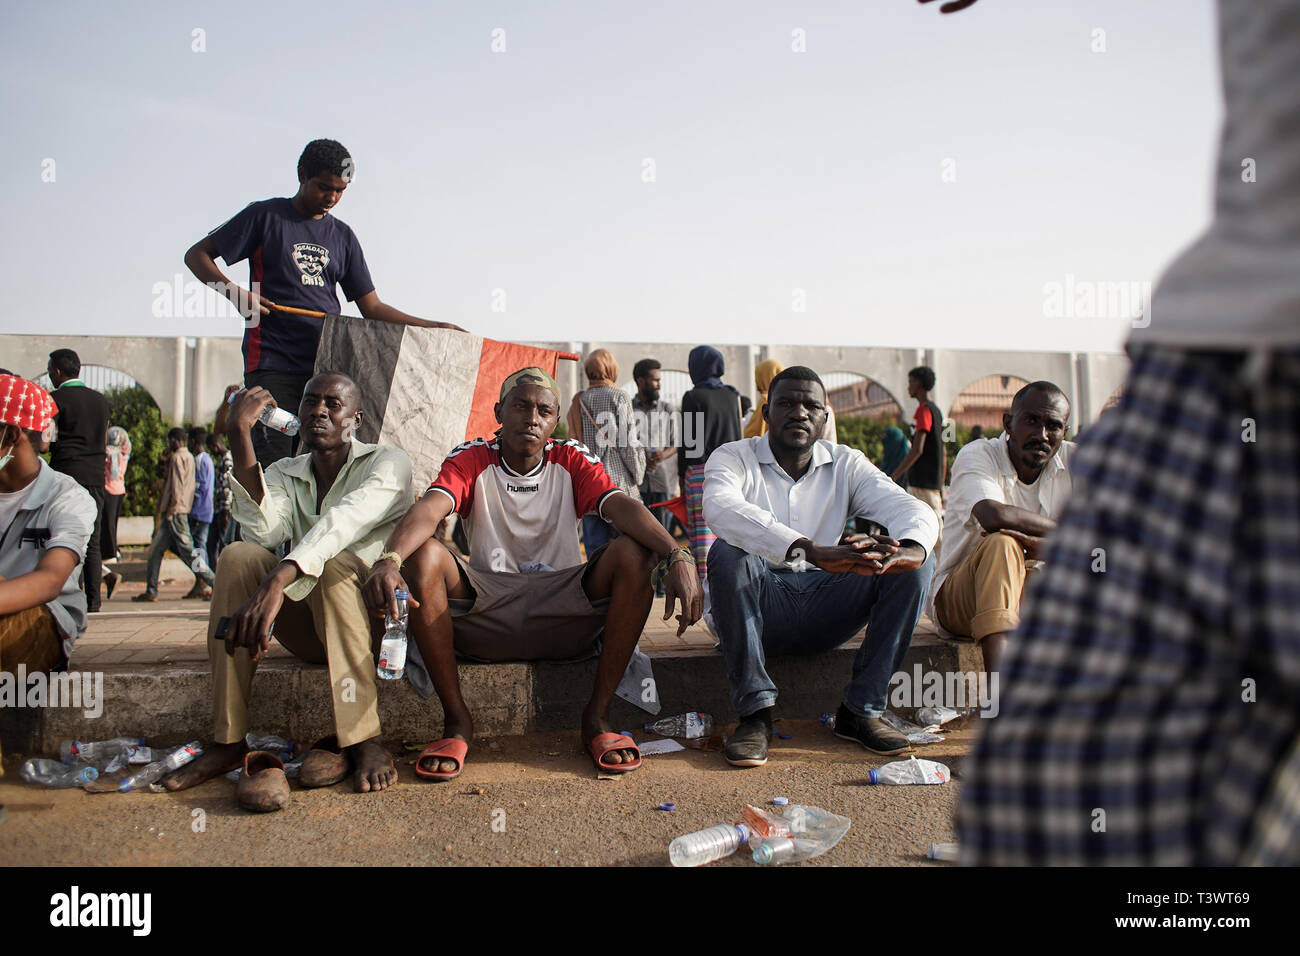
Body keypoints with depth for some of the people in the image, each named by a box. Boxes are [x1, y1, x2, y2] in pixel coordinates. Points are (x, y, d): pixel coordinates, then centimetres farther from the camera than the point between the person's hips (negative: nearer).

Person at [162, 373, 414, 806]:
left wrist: (278, 580, -41)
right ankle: (227, 741, -21)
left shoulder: (387, 463, -3)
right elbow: (264, 531, -11)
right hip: (309, 629, 4)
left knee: (333, 562, -33)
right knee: (239, 556, -19)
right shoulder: (283, 475, 13)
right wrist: (239, 438, -16)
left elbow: (343, 522, -25)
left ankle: (363, 739, -33)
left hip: (375, 621, -4)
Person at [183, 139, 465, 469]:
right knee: (273, 468, -12)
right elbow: (196, 255, 7)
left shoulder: (342, 237, 18)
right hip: (272, 365, -4)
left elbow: (372, 308, 17)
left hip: (326, 367, 4)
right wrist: (235, 293, -12)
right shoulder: (265, 216, 6)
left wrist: (434, 327, 6)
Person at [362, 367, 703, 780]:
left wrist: (677, 557, -34)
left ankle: (596, 716, -14)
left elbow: (623, 506, -14)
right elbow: (429, 510, -19)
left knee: (634, 552, -24)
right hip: (486, 618, 0)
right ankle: (457, 720, -15)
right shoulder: (471, 459, 2)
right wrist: (388, 561, -41)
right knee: (423, 555, -26)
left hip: (564, 615, 1)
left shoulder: (572, 460, 4)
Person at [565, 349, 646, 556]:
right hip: (619, 482, -5)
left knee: (595, 548, 7)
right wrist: (638, 477, 5)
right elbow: (629, 443, -6)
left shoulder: (577, 402, 11)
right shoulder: (619, 397, -3)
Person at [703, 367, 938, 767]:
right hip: (760, 608, -3)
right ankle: (755, 713, -24)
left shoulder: (846, 464, 7)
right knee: (727, 553, -32)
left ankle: (861, 709, -9)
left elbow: (914, 510, -8)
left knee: (916, 564, -15)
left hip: (824, 613, 3)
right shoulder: (734, 457, -5)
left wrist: (912, 548, -35)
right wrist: (812, 551, -44)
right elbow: (721, 508, -30)